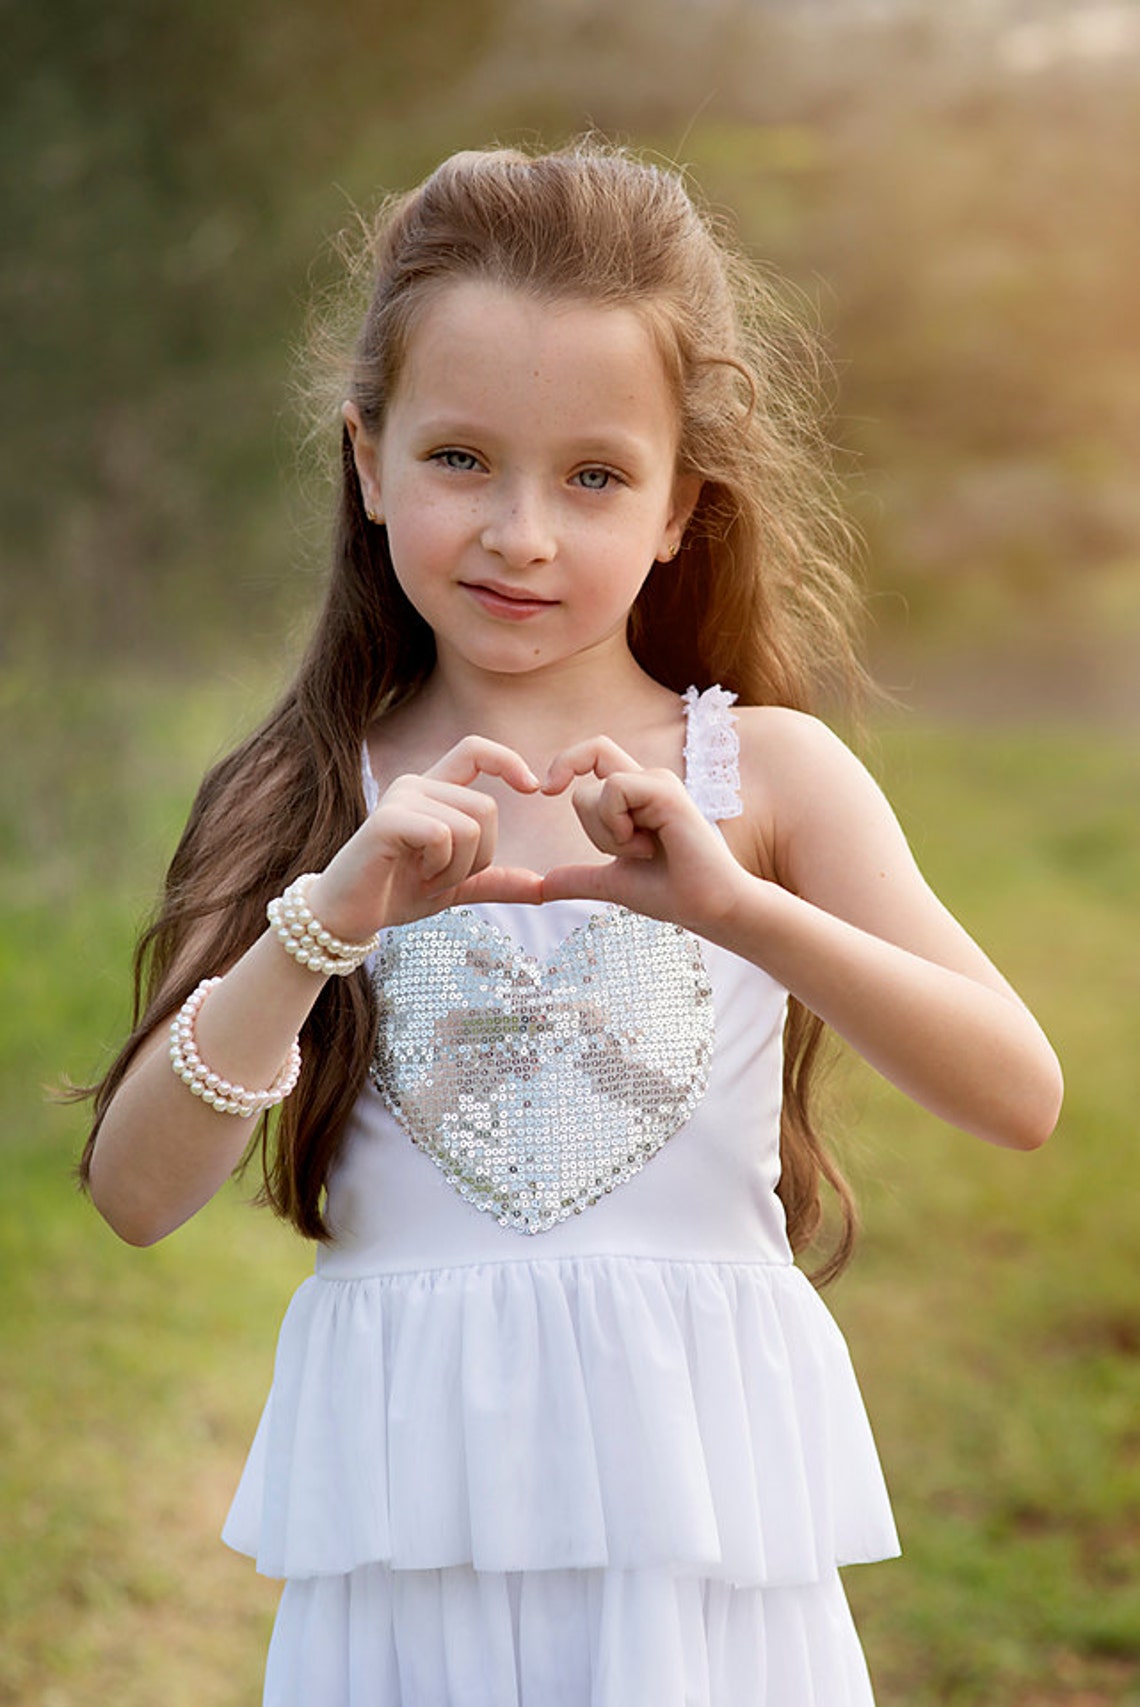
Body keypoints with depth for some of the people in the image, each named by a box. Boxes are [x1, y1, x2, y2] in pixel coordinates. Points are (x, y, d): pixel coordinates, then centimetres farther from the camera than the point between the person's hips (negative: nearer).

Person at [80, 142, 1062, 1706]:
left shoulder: (766, 768, 0)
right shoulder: (319, 802, 3)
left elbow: (1021, 1094, -10)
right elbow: (135, 1195, -5)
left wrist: (729, 902, -23)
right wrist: (330, 920, -19)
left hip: (692, 1518, -1)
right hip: (412, 1520, 1)